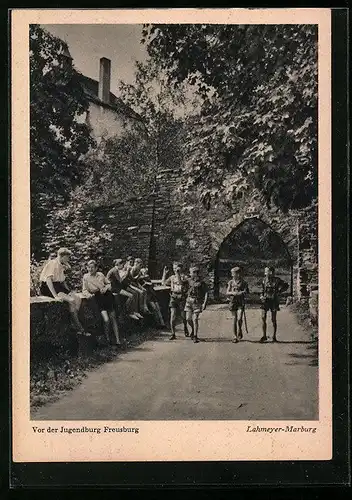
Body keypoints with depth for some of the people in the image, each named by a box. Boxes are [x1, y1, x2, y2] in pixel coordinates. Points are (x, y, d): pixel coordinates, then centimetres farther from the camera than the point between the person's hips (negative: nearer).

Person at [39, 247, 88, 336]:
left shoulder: (61, 266, 16)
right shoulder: (53, 263, -13)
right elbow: (48, 280, -24)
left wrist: (69, 291, 9)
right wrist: (55, 295, -31)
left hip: (59, 286, 9)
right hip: (48, 288, -9)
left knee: (78, 298, -12)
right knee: (71, 300, -25)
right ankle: (79, 328, -18)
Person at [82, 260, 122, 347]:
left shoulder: (100, 275, 8)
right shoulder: (86, 277, 4)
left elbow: (109, 283, 18)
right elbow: (84, 290, 5)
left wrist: (106, 288, -3)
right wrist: (88, 294, -15)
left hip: (107, 296, 2)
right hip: (98, 298, -2)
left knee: (113, 318, 1)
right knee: (106, 320, -18)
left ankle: (118, 340, 6)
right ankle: (107, 338, 4)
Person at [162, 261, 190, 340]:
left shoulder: (184, 277, -4)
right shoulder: (172, 277, 11)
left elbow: (180, 282, -23)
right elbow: (164, 283, 11)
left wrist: (177, 273, -29)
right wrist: (164, 273, 8)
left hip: (182, 299, -3)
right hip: (173, 299, 3)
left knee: (184, 316, 10)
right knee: (173, 317, -8)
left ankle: (185, 328, 40)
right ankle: (173, 334, -2)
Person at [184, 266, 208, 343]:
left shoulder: (201, 283, -6)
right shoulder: (189, 281, 7)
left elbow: (206, 293, -7)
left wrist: (204, 303, -13)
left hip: (197, 302, -4)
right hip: (189, 301, 4)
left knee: (195, 319, -8)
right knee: (188, 318, 0)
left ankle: (195, 336, 0)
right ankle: (193, 329, 31)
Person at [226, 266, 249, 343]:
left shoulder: (243, 282, 2)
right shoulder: (231, 282, 9)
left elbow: (245, 292, -5)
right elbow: (227, 293, 6)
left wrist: (239, 293, -22)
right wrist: (232, 293, -13)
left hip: (241, 303, -2)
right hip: (233, 302, 2)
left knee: (239, 319, -16)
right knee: (234, 320, 3)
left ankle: (240, 331, 12)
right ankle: (235, 336, 10)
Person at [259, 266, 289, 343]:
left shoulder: (277, 280, -7)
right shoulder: (264, 280, 5)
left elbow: (286, 286, 4)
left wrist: (279, 292, -4)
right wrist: (262, 296, 3)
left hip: (274, 301, -3)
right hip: (265, 300, 3)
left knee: (273, 320, 3)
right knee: (263, 318, -3)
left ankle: (274, 337, 14)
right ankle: (264, 336, 6)